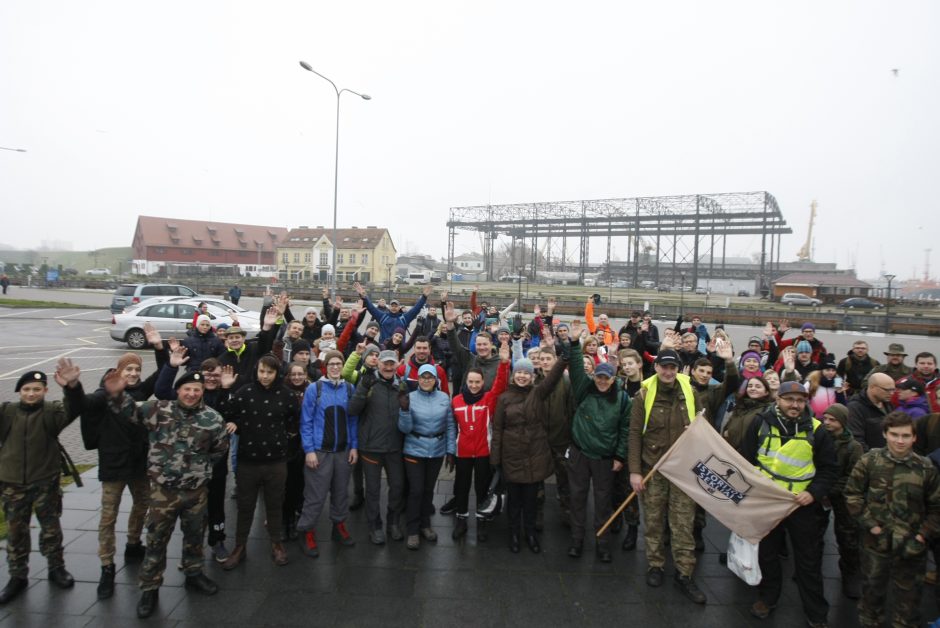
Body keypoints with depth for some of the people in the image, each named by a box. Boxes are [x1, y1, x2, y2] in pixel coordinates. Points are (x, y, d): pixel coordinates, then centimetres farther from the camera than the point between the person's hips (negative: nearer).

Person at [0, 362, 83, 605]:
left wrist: (72, 387, -52)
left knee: (51, 528, 12)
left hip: (45, 483, -2)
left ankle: (56, 568, 30)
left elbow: (73, 408, -30)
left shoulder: (52, 410, -9)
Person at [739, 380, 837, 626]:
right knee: (766, 553, 16)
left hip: (803, 505, -1)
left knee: (808, 560, 10)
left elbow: (828, 469, 0)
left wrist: (814, 493, -14)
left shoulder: (816, 430, -6)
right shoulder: (761, 423, -6)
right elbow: (745, 459, 0)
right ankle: (767, 597, 36)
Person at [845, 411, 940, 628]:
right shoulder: (869, 461, -9)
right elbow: (852, 493, -3)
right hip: (876, 542, 0)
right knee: (872, 590, 18)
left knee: (909, 595, 16)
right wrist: (869, 523, -9)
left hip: (911, 546, 0)